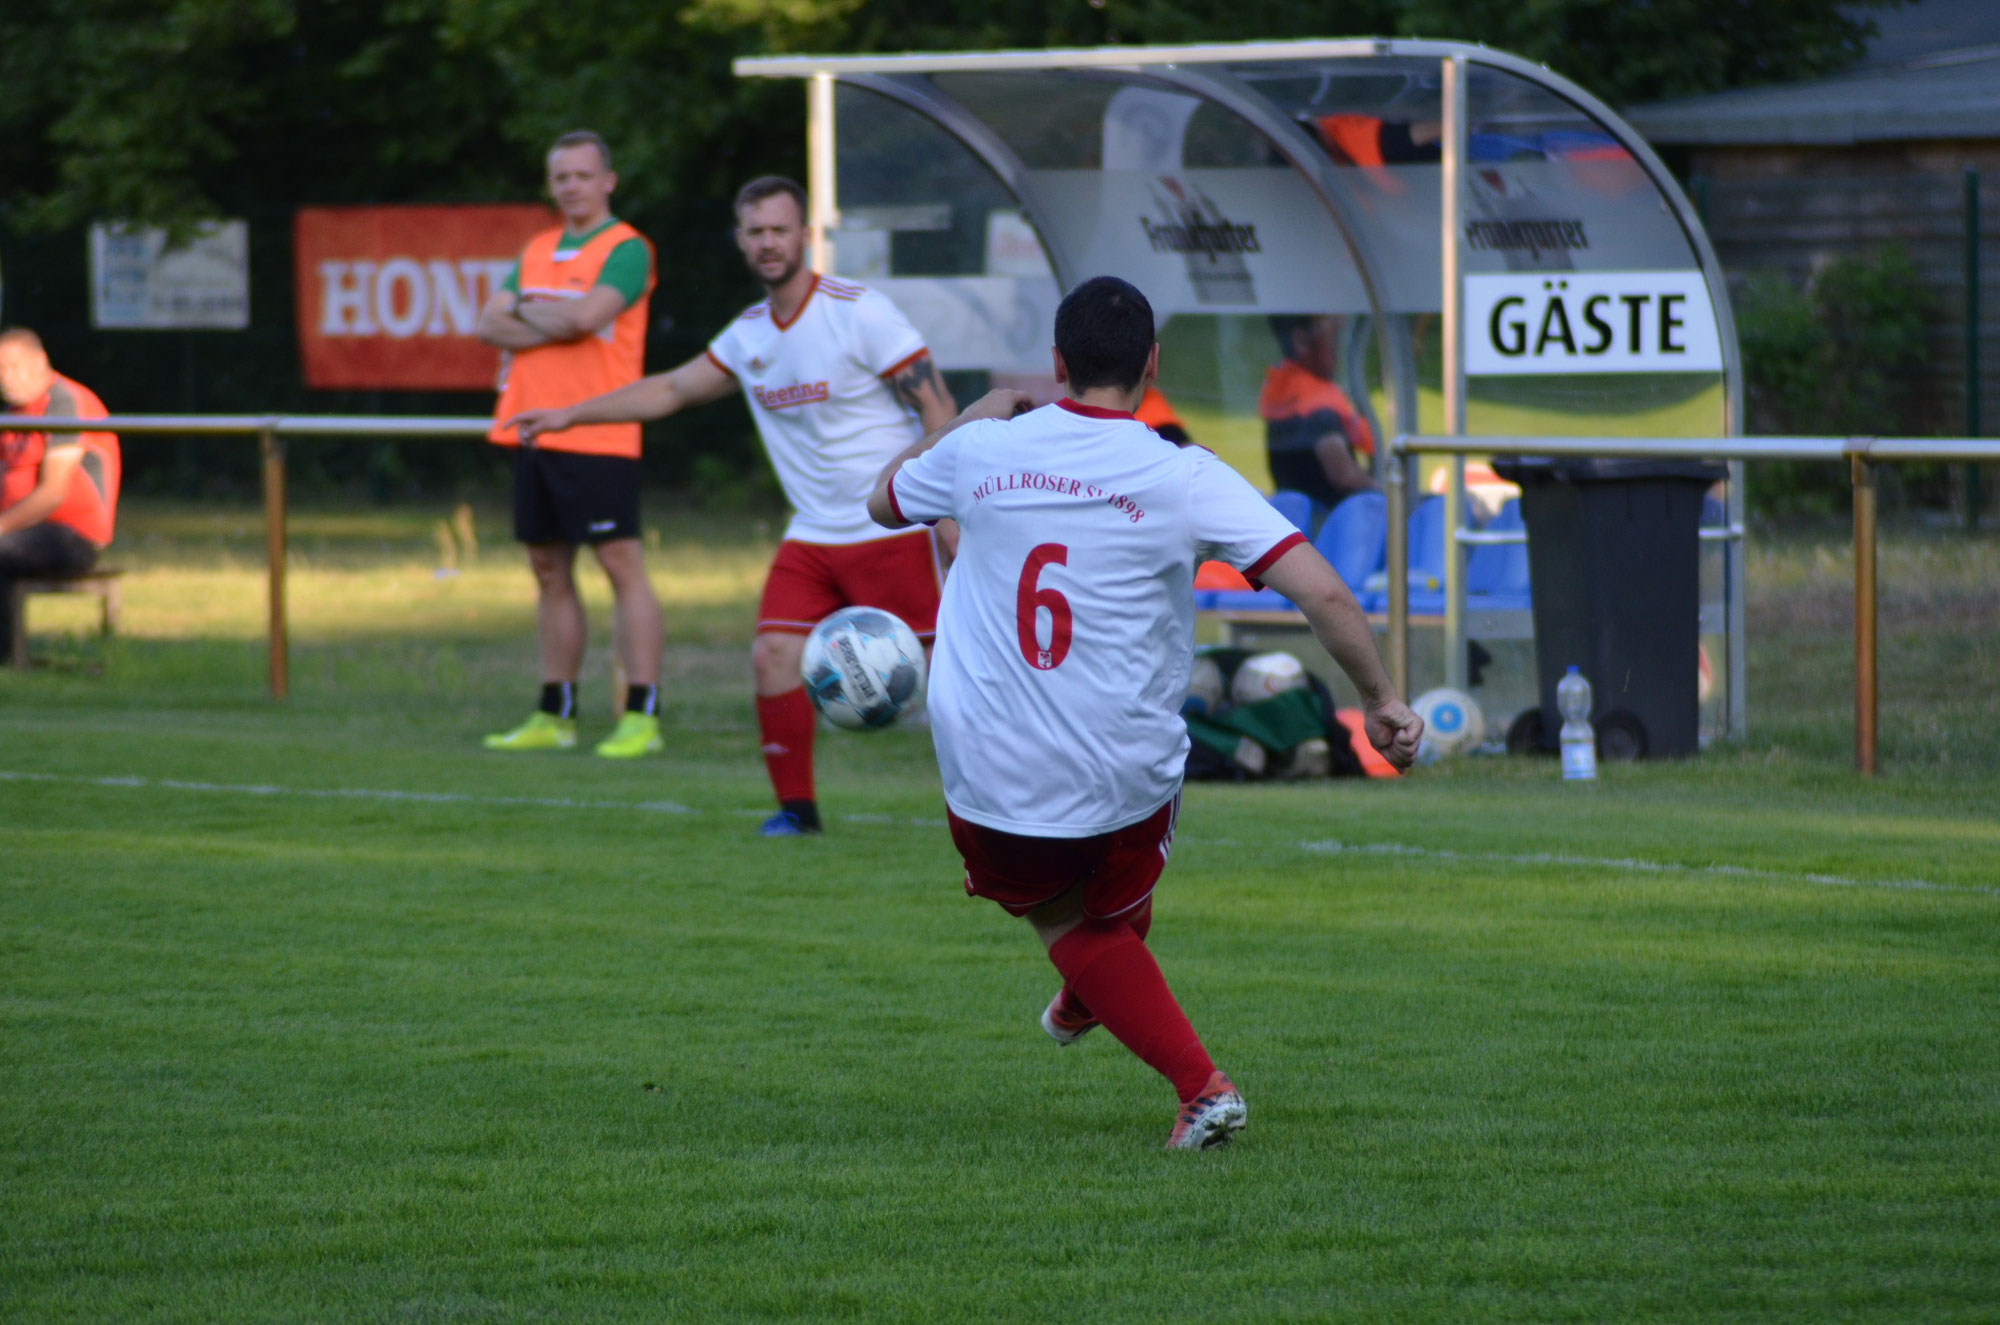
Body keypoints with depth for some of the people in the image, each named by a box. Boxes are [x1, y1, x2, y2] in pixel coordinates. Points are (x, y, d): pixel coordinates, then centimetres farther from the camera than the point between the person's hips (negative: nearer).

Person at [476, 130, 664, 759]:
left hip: (597, 436, -7)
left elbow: (587, 316, -20)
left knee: (622, 565, -8)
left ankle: (642, 714, -9)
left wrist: (527, 312, -2)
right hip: (533, 430, 7)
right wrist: (558, 325, -9)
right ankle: (554, 717, 17)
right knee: (550, 572, 11)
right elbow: (490, 322, 7)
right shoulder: (536, 251, 17)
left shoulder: (626, 249, -5)